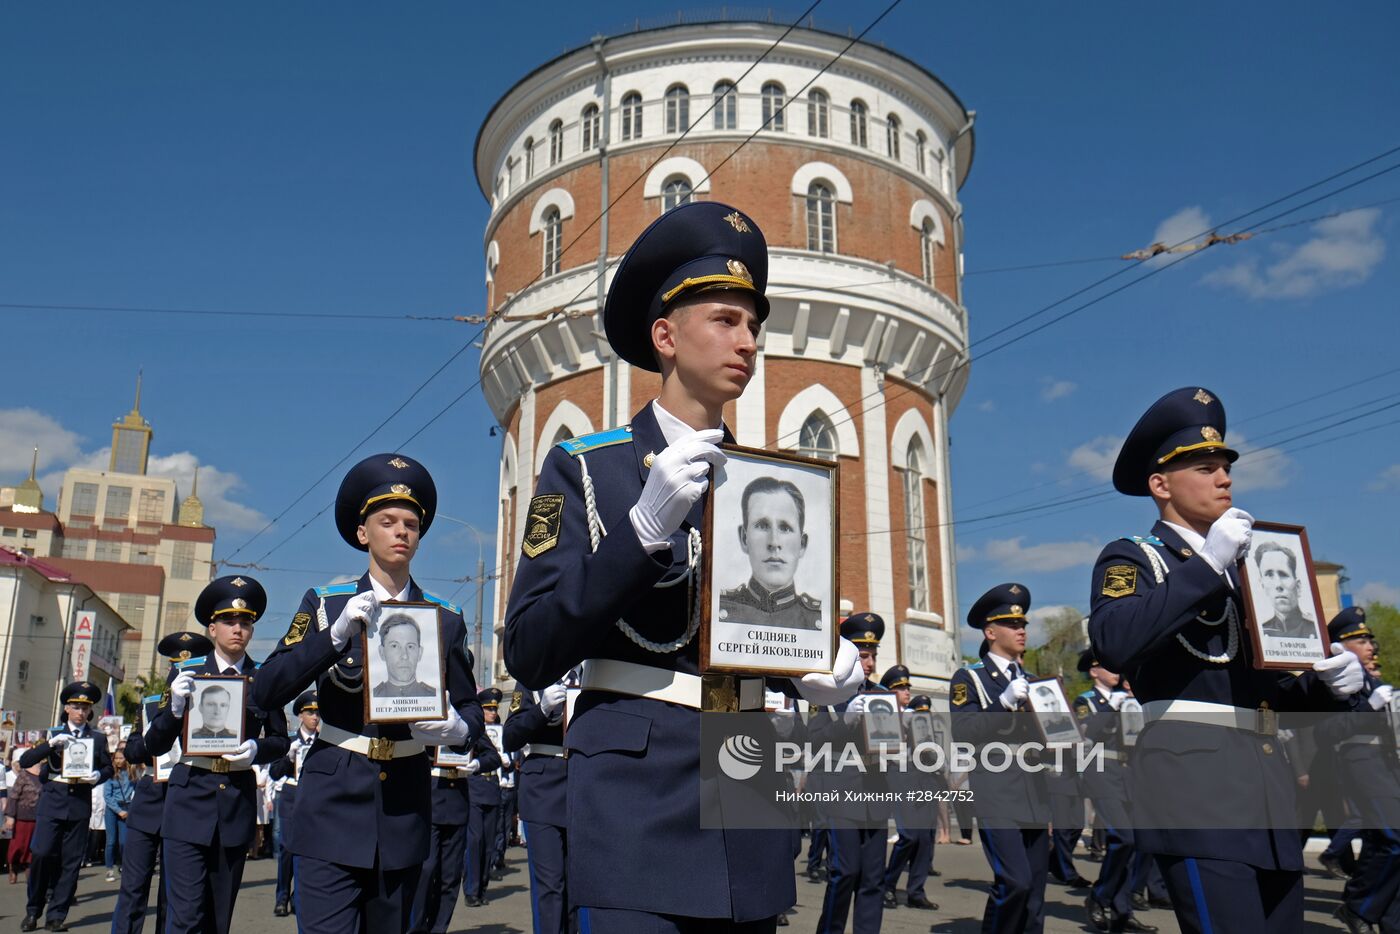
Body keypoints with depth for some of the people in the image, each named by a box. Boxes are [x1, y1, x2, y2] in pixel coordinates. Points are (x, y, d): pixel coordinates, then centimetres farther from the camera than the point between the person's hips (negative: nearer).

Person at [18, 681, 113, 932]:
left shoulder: (98, 739, 11)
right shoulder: (53, 734, 9)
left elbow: (108, 768, 13)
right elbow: (24, 761, -1)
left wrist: (98, 775, -10)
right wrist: (51, 743, -15)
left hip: (80, 803, 1)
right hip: (52, 801, -1)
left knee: (71, 861, -1)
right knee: (42, 854, -11)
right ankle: (33, 911, 7)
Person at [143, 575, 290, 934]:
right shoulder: (185, 672, 2)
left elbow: (280, 740, 10)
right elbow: (155, 745, 2)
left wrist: (257, 750, -12)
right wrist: (175, 706, -16)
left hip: (239, 801, 2)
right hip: (190, 800, -1)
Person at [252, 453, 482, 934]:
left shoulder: (445, 619, 6)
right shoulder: (325, 604, 2)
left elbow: (470, 706, 7)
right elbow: (266, 692, -7)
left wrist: (457, 727, -17)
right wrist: (338, 633, -20)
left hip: (405, 806, 2)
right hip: (333, 804, -2)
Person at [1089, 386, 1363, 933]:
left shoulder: (1241, 568, 23)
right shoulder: (1131, 558, 0)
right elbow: (1113, 643, -22)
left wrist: (1328, 682, 5)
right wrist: (1206, 564, -19)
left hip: (1268, 784, 8)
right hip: (1194, 782, -8)